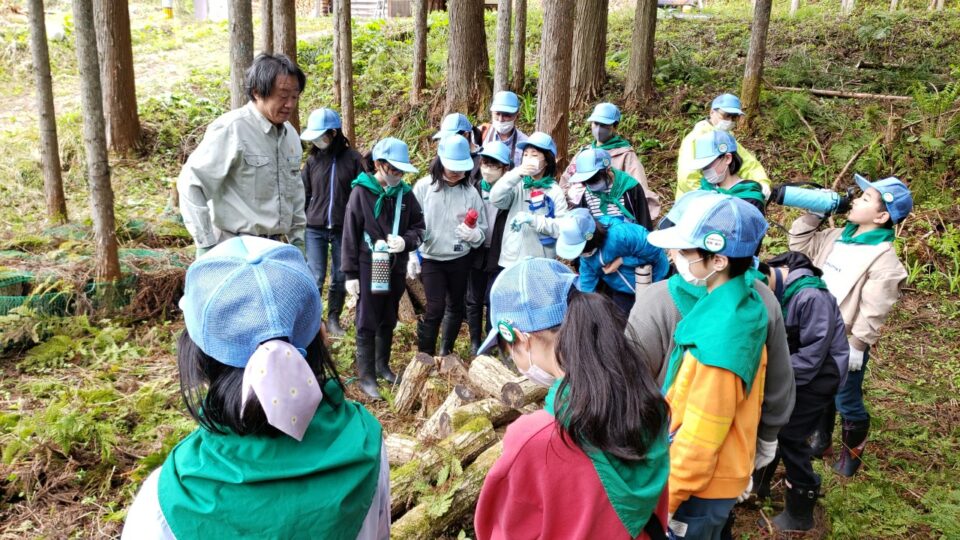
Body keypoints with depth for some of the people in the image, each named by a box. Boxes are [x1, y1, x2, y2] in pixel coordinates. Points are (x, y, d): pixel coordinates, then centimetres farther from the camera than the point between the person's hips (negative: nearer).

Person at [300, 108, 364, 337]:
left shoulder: (352, 158, -4)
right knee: (315, 277, -3)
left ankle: (333, 319, 23)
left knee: (340, 277, 9)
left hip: (344, 229, -1)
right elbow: (304, 195, 11)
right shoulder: (313, 160, 4)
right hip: (315, 228, 1)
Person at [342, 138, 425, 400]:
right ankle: (366, 376, 10)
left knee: (388, 321, 16)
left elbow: (419, 227, 9)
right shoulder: (361, 192, -9)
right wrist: (350, 273, -7)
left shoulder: (405, 193, 1)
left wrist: (406, 241, -14)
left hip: (396, 267, 4)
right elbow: (350, 234, -7)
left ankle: (383, 366, 32)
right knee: (367, 323, 2)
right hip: (369, 267, -4)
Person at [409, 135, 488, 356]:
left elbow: (482, 228, -1)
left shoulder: (470, 191, -6)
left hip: (460, 259, 2)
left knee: (456, 306, 15)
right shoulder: (424, 186, -9)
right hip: (431, 258, -2)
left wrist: (473, 234, -23)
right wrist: (412, 255, -7)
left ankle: (446, 351, 35)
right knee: (435, 309, -9)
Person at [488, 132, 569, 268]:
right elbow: (495, 199, -9)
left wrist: (533, 219, -19)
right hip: (511, 260, 3)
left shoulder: (554, 191, 0)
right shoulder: (518, 186, 8)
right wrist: (516, 174, -17)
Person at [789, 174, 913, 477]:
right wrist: (815, 212, 2)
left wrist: (856, 347, -20)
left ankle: (852, 452, 36)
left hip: (845, 344, -7)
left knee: (847, 402, 10)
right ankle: (821, 440, 45)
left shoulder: (883, 259, -20)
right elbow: (801, 243, 13)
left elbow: (872, 312, -21)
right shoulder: (838, 237, 3)